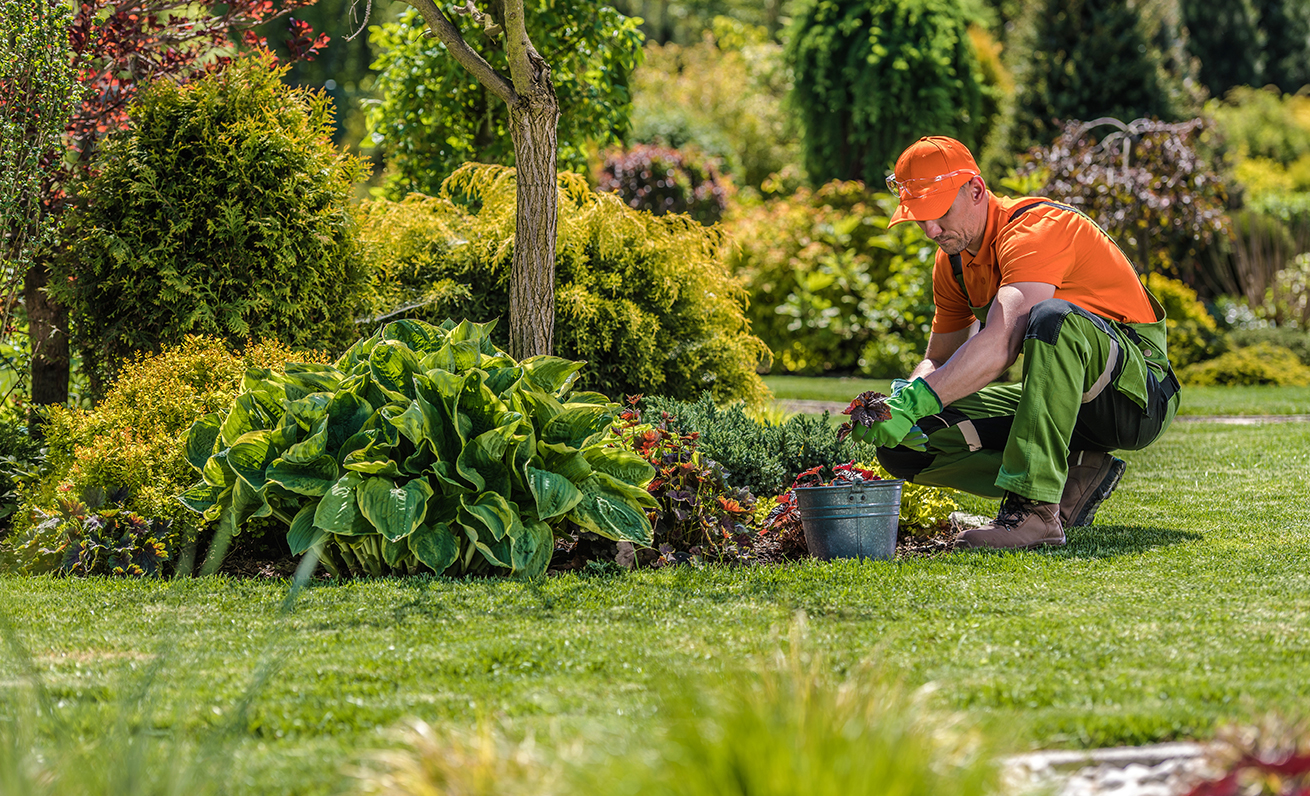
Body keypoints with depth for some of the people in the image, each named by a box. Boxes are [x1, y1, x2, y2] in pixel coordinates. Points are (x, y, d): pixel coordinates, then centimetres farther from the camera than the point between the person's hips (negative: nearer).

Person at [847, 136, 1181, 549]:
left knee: (1053, 317, -41)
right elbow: (938, 360, 14)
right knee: (907, 441, -7)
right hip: (1065, 398, 8)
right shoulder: (954, 260, 7)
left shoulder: (1035, 229, -21)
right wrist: (900, 400, -9)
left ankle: (1035, 509, -42)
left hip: (1136, 391, -8)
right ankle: (1072, 479, -5)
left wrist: (915, 402, -42)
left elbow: (1000, 345, -36)